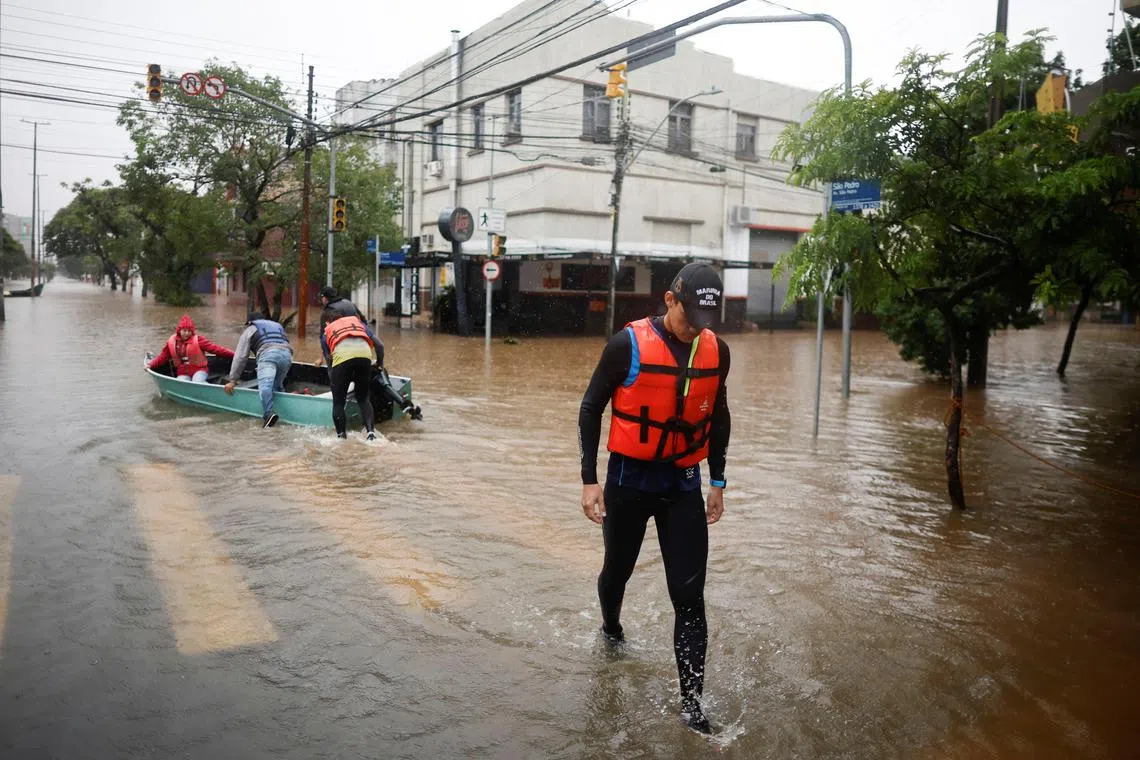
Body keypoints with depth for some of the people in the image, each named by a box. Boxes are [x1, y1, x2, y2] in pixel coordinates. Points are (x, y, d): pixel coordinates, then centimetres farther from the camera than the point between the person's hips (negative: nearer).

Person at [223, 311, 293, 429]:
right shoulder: (278, 326, 42)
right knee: (277, 386, 17)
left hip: (267, 354, -5)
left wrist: (232, 380, 20)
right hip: (287, 354, 5)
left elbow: (240, 357, 20)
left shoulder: (250, 330, 28)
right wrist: (282, 375, 51)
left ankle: (268, 414, -40)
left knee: (265, 384, -20)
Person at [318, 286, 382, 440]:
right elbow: (379, 345, 23)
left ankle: (341, 436, 6)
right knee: (364, 398, 17)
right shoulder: (360, 324, 33)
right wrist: (379, 364, 38)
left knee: (338, 402, 13)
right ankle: (371, 431, 1)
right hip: (365, 354, 2)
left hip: (342, 355, -2)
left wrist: (334, 383, 39)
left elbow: (328, 360, 30)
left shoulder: (327, 332, 30)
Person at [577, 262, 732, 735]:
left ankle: (692, 704, 9)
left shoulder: (716, 351, -3)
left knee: (689, 596, -1)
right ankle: (611, 627, 52)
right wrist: (589, 480, -10)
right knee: (618, 569, 19)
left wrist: (717, 481, 12)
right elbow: (591, 409, -7)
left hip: (684, 485, 2)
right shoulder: (629, 344, -15)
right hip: (629, 480, -2)